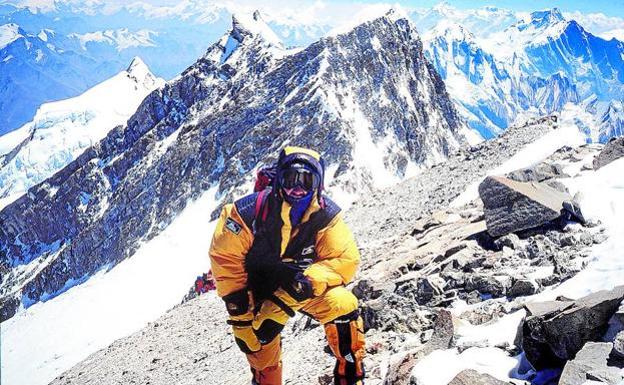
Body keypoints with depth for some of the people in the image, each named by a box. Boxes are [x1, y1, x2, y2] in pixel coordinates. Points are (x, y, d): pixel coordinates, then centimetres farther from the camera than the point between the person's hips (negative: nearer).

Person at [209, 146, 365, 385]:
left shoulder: (326, 215, -20)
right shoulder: (249, 212, -26)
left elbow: (345, 259, -19)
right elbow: (225, 257, -16)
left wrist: (311, 280, -36)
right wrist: (237, 305, -14)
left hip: (305, 286, 0)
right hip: (260, 291, 0)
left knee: (342, 305, -24)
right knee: (258, 345, 5)